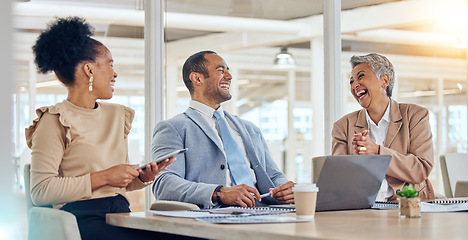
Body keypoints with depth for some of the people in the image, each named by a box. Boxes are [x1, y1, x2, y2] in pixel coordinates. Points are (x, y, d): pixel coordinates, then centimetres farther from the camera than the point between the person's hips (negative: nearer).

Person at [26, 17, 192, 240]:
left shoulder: (117, 115, 21)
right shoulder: (55, 121, -1)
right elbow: (40, 191, -11)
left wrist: (143, 177, 4)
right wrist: (102, 178, -12)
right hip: (82, 219, -7)